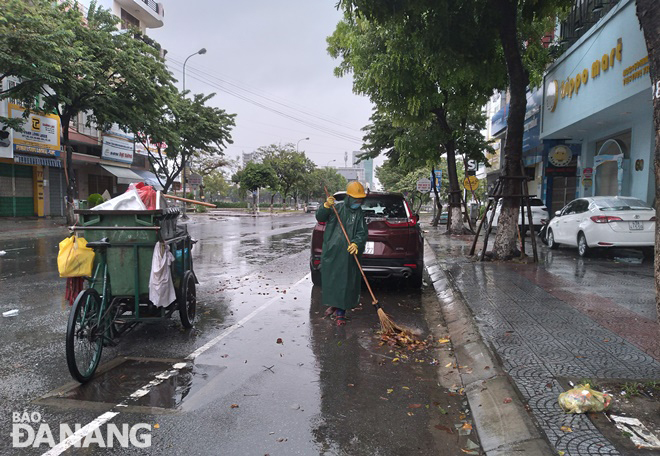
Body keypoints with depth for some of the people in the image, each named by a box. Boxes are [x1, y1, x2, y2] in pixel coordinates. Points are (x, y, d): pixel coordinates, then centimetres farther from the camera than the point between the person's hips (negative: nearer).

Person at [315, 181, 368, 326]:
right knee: (330, 279, 11)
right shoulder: (337, 208, 5)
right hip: (331, 252, 1)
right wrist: (326, 206, -19)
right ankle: (333, 305, 33)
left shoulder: (359, 214, 4)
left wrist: (356, 244, -25)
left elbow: (362, 233, -5)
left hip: (347, 255, -1)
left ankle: (341, 312, 8)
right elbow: (320, 218, -1)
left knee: (345, 283, -1)